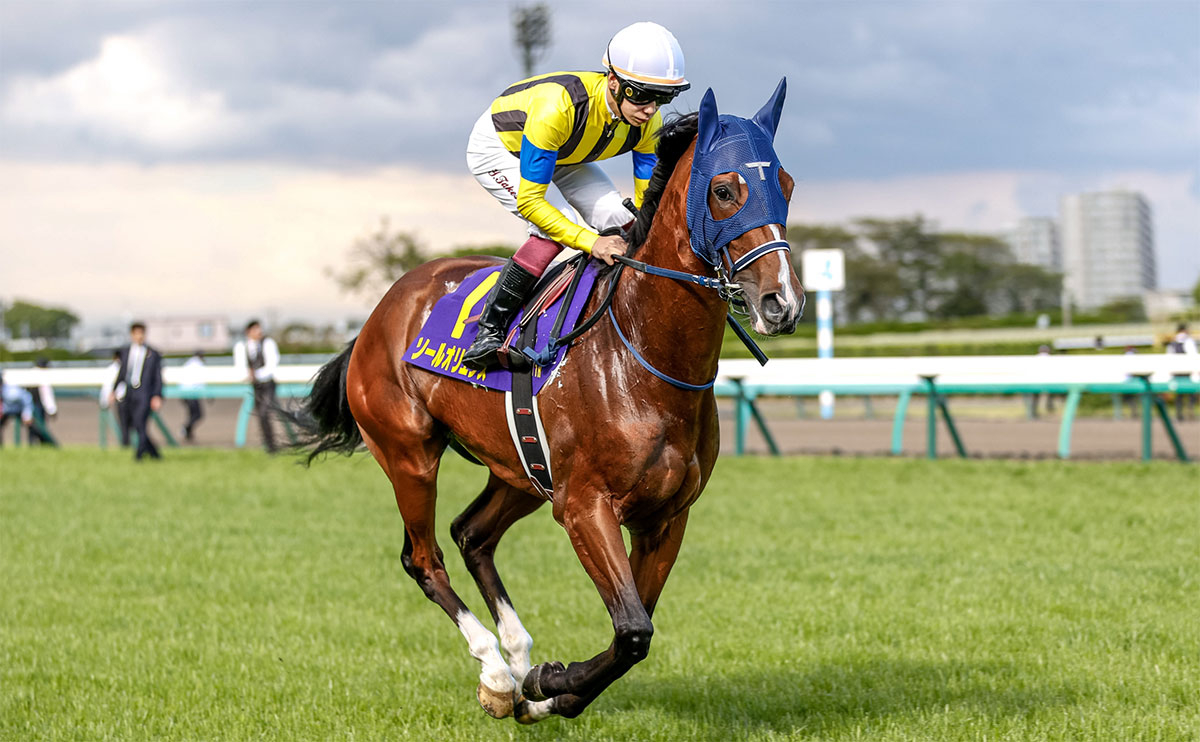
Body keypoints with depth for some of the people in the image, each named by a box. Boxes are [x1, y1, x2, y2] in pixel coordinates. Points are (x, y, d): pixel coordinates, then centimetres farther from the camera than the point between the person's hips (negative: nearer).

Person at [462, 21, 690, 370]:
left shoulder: (649, 123, -25)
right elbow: (528, 201, -40)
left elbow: (648, 201, -13)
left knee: (618, 221, -14)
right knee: (551, 230, -27)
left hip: (566, 152, 6)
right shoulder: (558, 106, -44)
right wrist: (590, 242, -46)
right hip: (497, 147, -6)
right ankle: (489, 328, -15)